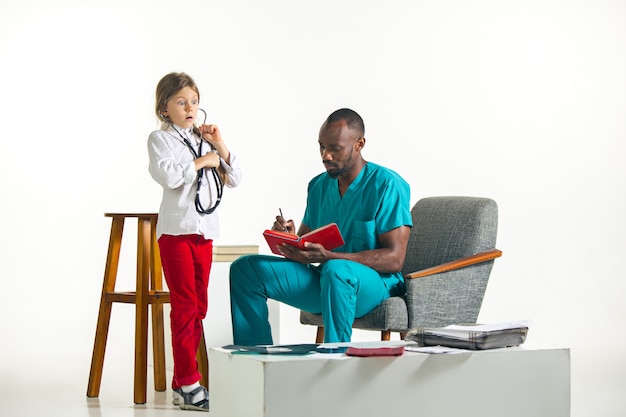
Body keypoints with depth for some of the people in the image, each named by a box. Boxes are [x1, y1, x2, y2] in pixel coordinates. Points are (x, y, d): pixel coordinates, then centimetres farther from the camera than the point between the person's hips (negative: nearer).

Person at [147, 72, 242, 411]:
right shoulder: (161, 138, -1)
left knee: (198, 307, 7)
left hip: (205, 230, 7)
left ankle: (183, 383, 14)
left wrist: (220, 146, 5)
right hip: (176, 230, -7)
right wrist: (201, 162, -12)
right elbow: (168, 176, -20)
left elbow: (234, 180, 15)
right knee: (184, 305, -7)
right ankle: (187, 384, -4)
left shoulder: (204, 140, 17)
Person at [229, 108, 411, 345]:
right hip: (325, 282, 7)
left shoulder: (387, 185, -10)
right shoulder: (319, 185, 12)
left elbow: (394, 259, -18)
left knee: (335, 270, -41)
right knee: (245, 268, -5)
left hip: (375, 283, -7)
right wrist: (290, 239, -11)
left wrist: (327, 257, -27)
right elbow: (305, 242, 16)